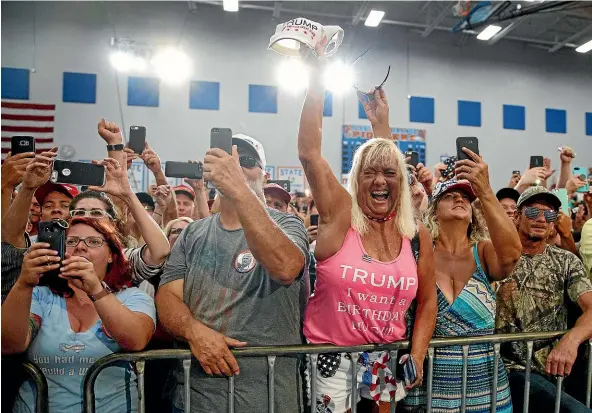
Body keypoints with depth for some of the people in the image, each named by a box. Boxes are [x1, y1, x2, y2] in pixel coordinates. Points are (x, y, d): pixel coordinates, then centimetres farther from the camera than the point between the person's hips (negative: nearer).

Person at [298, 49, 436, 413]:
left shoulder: (418, 234, -3)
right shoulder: (340, 216, -12)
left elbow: (427, 303, 6)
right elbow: (309, 151, -21)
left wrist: (417, 357, -3)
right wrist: (317, 78, -19)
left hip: (387, 359, 3)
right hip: (330, 354, -3)